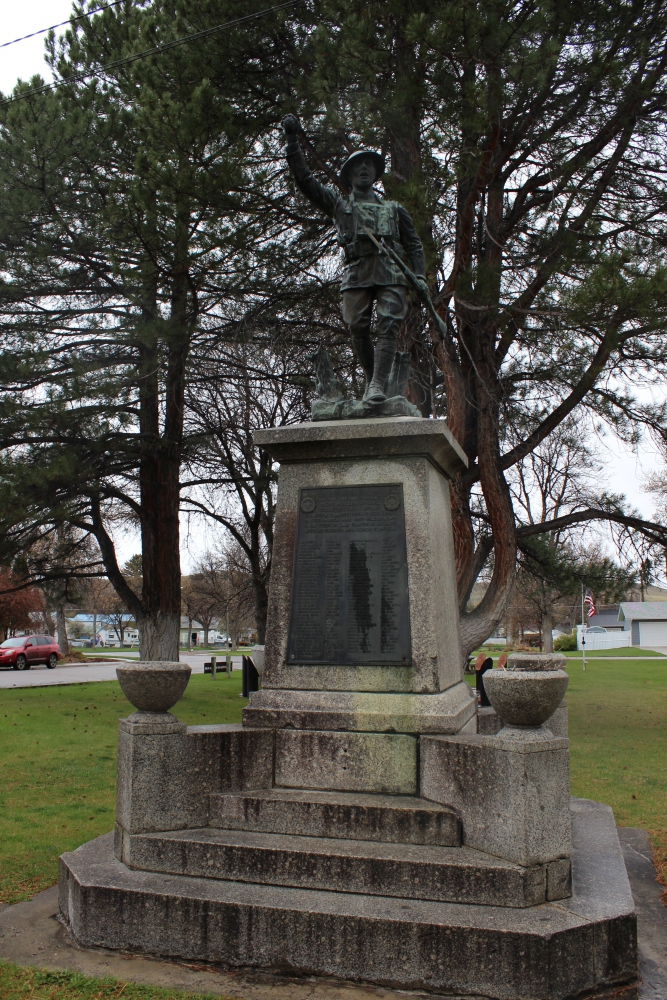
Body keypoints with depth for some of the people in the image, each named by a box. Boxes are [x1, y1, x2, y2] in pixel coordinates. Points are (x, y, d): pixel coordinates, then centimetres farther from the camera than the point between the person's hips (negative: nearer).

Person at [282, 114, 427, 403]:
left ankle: (379, 385, -25)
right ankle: (371, 380, 6)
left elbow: (413, 244, 22)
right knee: (358, 330, -8)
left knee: (388, 326, -16)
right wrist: (292, 140, 8)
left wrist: (419, 276, 7)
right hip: (356, 274, 0)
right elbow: (305, 179, 15)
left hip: (390, 273, 0)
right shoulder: (338, 204, 22)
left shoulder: (394, 209, 26)